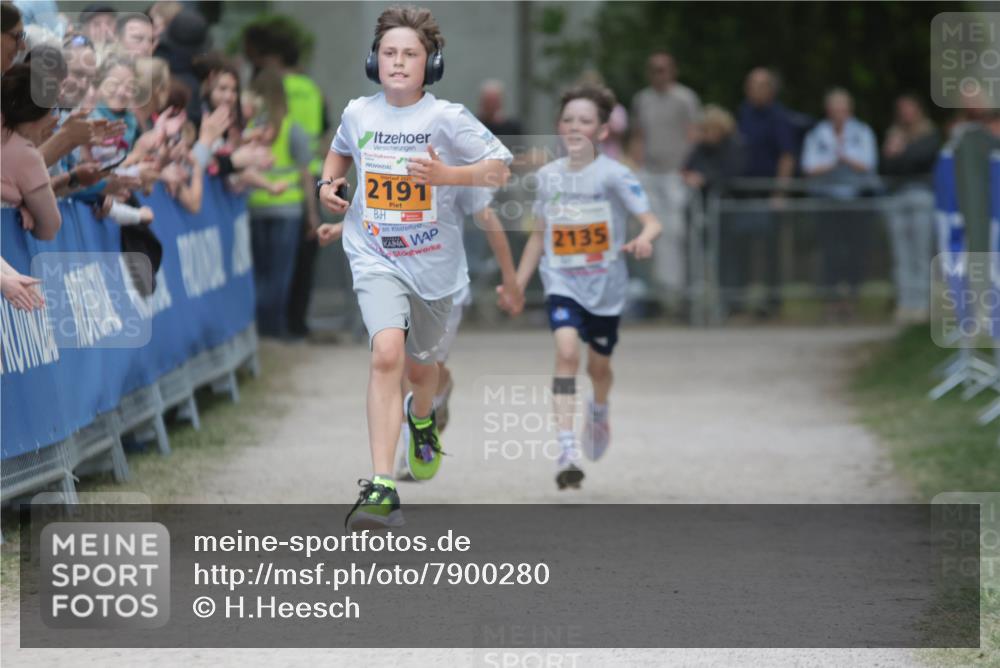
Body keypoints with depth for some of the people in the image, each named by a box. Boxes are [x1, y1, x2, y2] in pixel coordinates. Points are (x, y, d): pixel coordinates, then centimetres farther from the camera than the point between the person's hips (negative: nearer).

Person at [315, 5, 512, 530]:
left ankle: (422, 419, 61)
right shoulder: (358, 114, 0)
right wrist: (328, 182, 4)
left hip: (433, 263, 0)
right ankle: (381, 488, -30)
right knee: (386, 353, -24)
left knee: (418, 362, 21)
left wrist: (446, 175, -26)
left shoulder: (445, 118, -11)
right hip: (375, 257, 0)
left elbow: (500, 171, -11)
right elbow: (340, 150, 23)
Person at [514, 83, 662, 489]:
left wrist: (643, 239, -40)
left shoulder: (613, 175, -10)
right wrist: (518, 283, 13)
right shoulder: (548, 176, 2)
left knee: (599, 364, 15)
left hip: (605, 285, -1)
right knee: (567, 350, -22)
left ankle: (599, 412, 52)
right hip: (562, 283, 1)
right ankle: (567, 449, -26)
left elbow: (651, 221, -17)